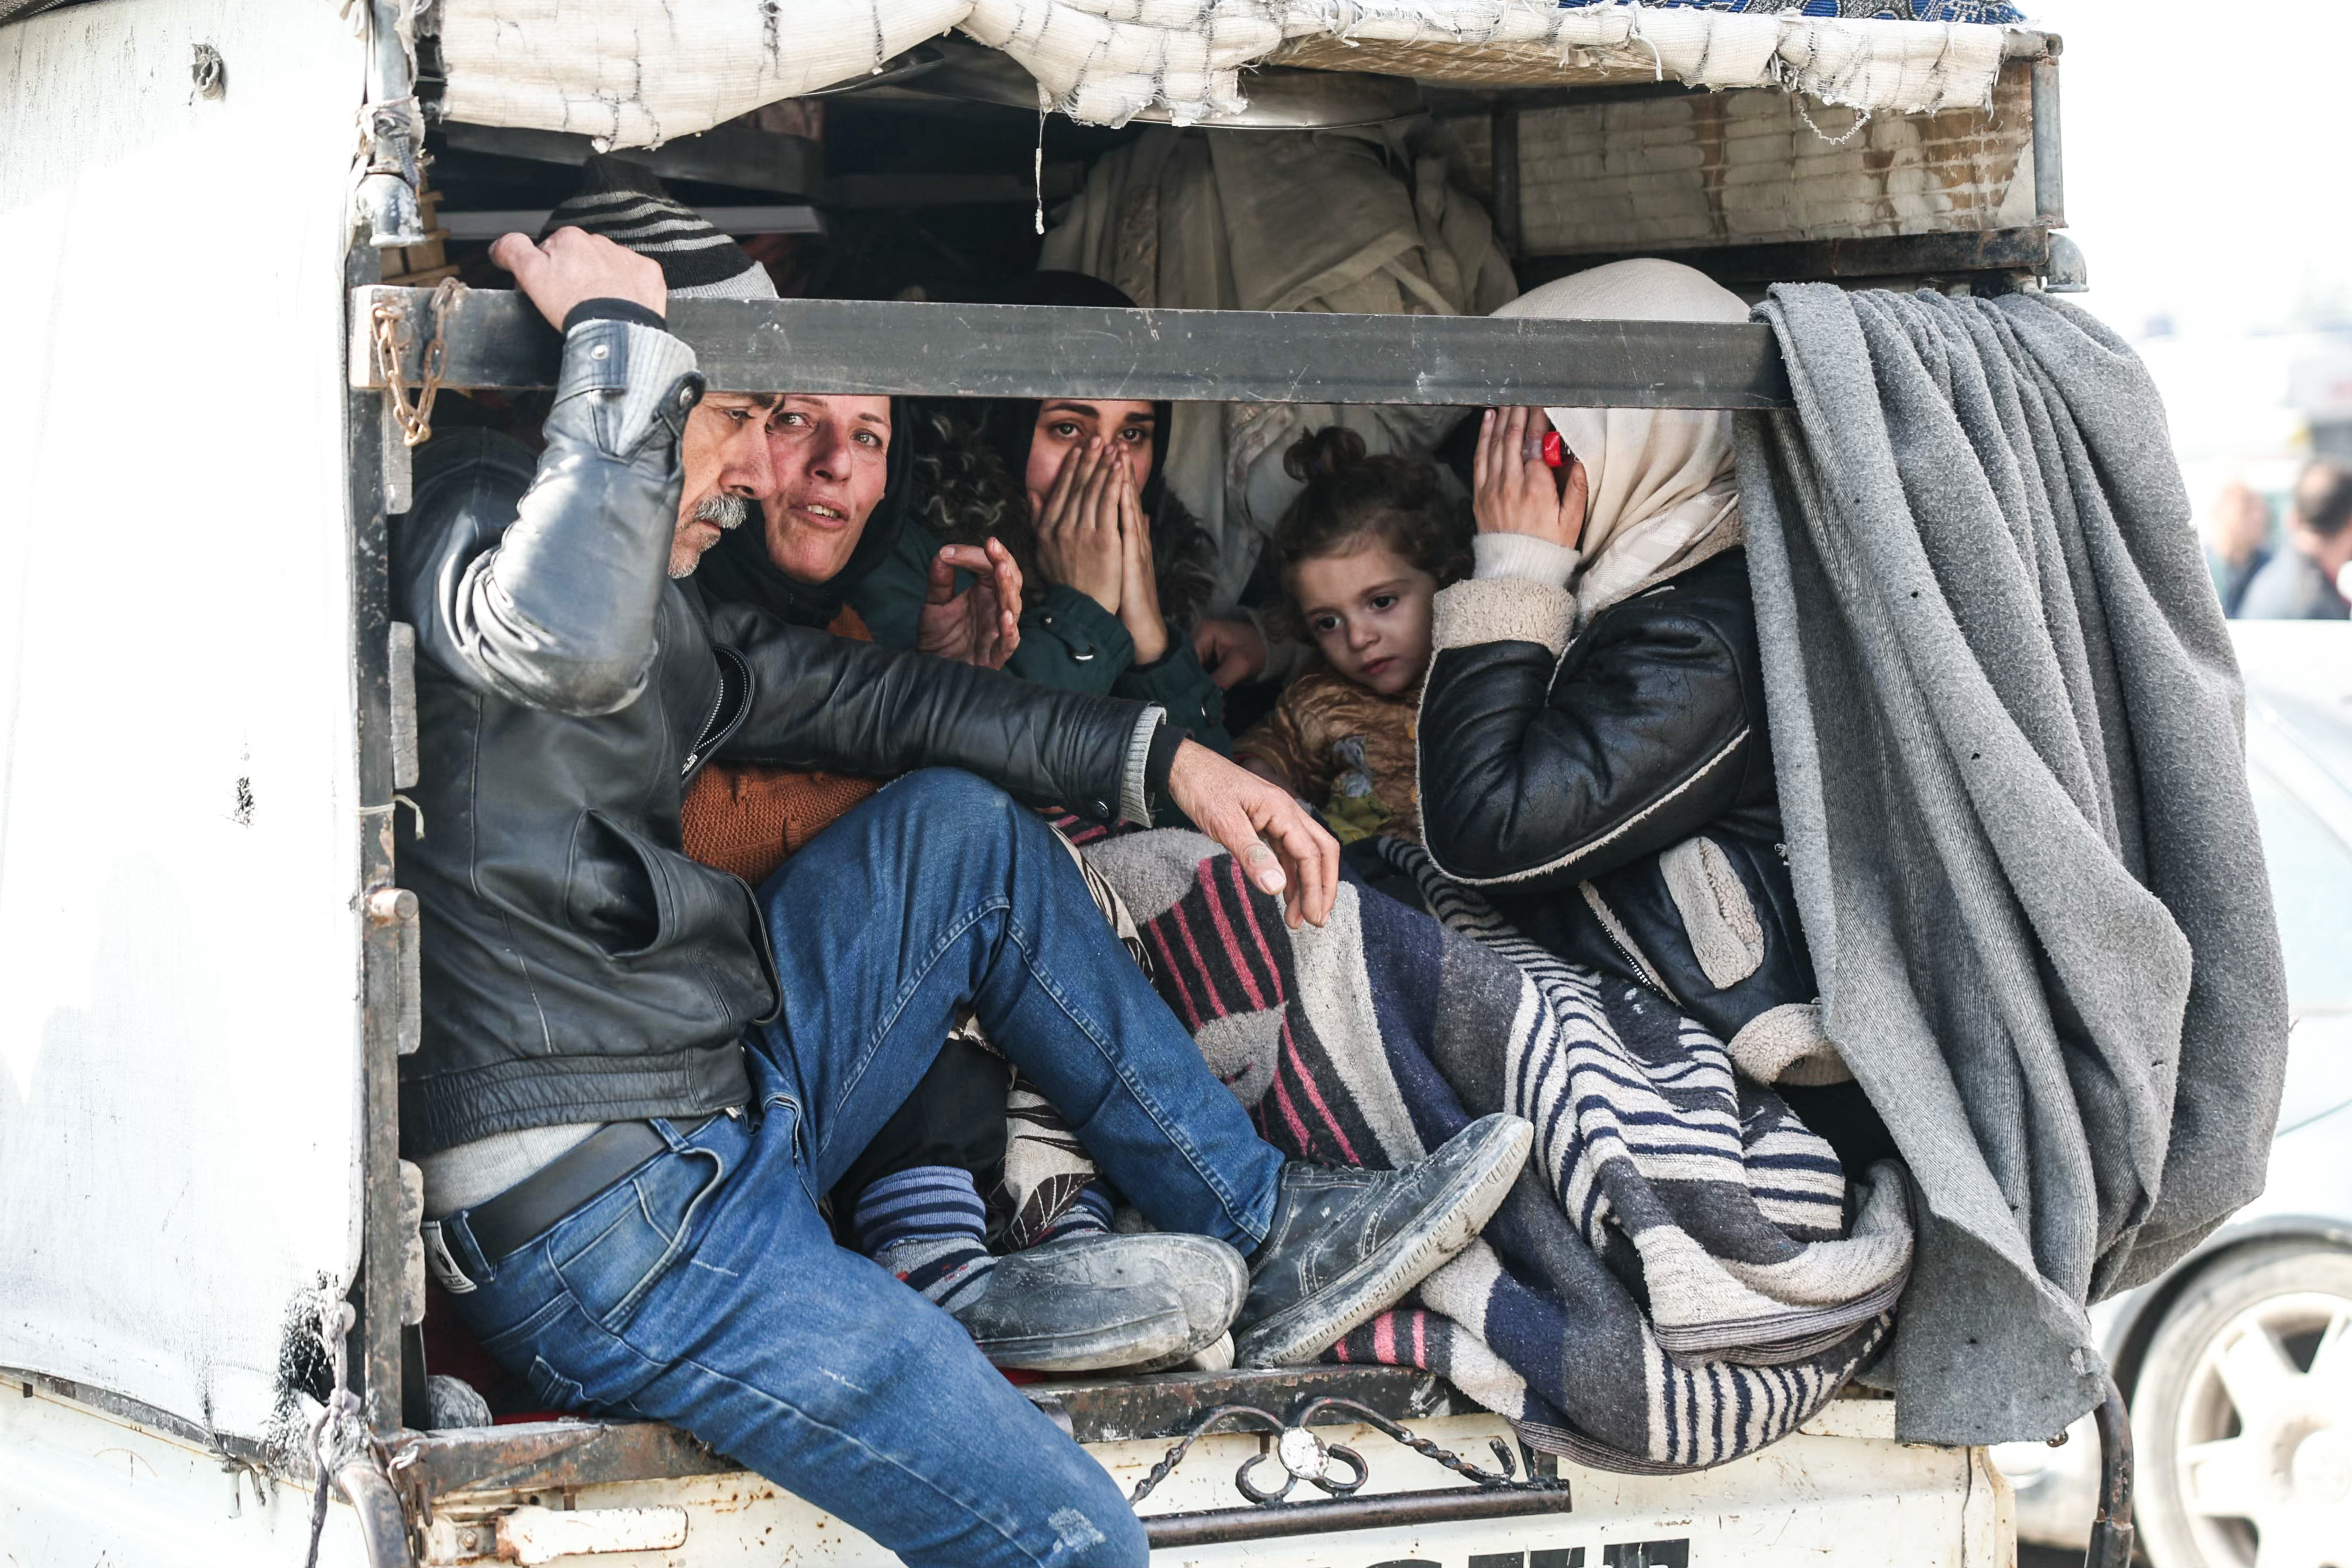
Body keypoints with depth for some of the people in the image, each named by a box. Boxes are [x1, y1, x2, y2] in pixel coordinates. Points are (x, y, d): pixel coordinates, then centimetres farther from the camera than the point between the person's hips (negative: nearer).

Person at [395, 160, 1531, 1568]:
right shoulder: (467, 509, -12)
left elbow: (857, 695, 24)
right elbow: (567, 643, -36)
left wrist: (1165, 757, 18)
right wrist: (620, 330, -23)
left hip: (726, 1113, 10)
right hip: (607, 1226, -10)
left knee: (962, 824, 16)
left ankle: (1269, 1235, 18)